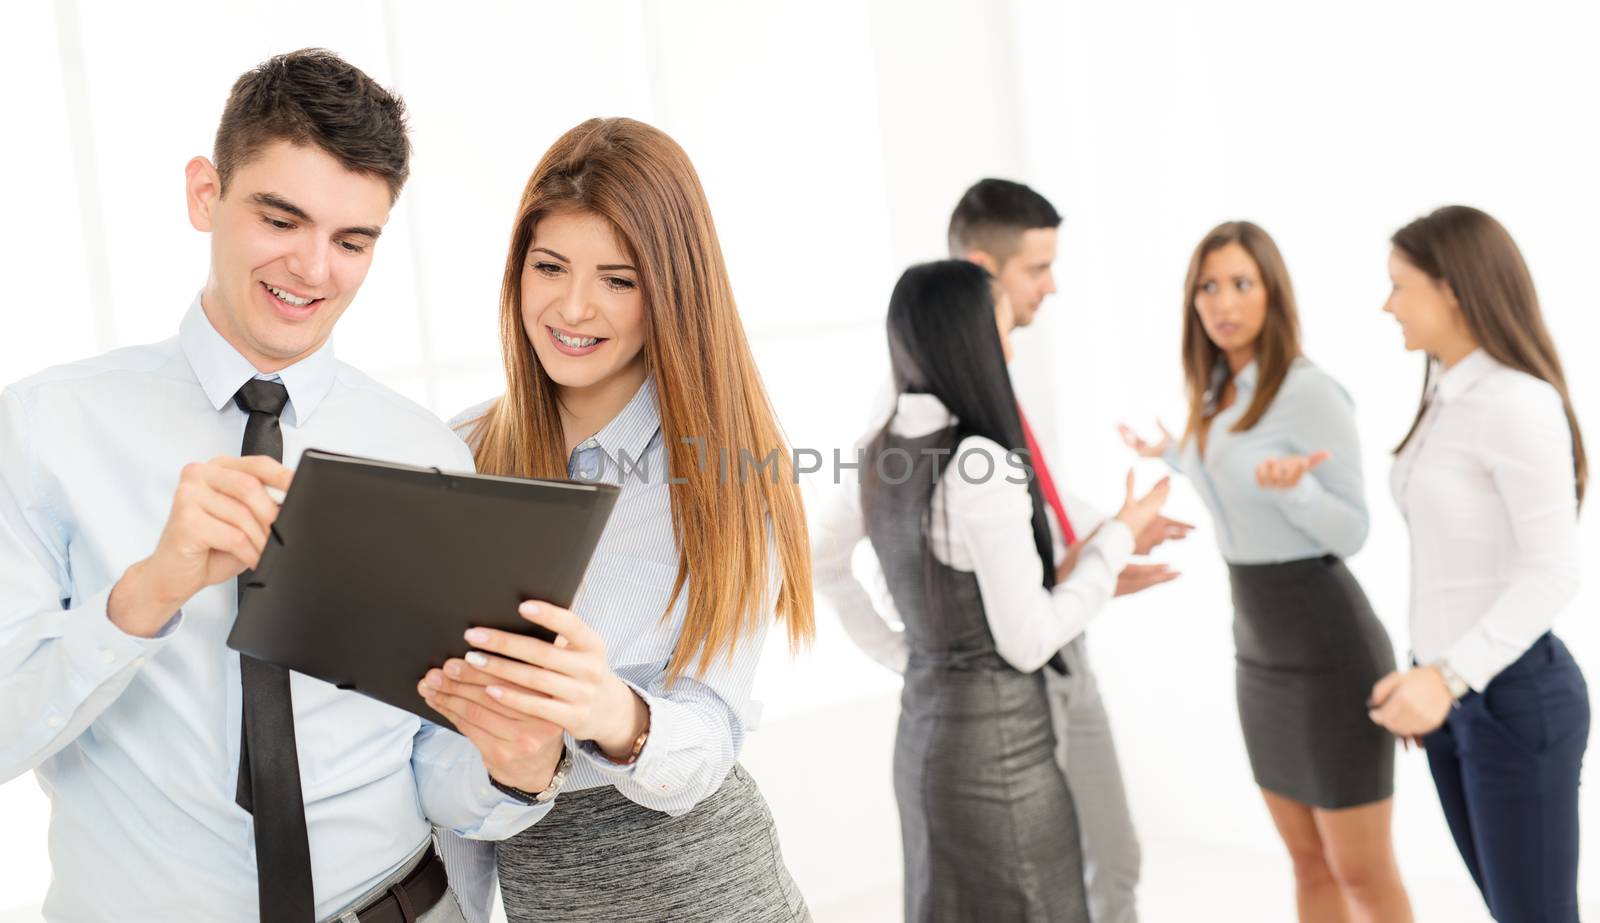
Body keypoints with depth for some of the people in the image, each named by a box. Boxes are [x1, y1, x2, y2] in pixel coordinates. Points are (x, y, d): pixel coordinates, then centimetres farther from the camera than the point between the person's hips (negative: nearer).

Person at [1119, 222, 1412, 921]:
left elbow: (1351, 534, -14)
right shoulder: (1215, 397, 8)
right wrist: (1175, 457, 20)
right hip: (1261, 649, 8)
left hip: (1329, 649, -8)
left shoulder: (1312, 392, -16)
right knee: (1309, 863, 17)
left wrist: (1292, 485, -32)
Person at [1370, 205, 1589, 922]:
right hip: (1453, 688, 9)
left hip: (1515, 697, -9)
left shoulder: (1519, 405, -18)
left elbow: (1553, 574, -20)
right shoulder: (1449, 400, 9)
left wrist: (1450, 676, -29)